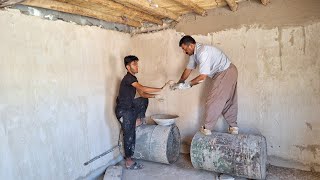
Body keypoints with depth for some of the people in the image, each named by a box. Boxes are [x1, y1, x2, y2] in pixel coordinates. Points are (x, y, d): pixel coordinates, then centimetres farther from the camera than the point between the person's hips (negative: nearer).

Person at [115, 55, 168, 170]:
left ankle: (137, 121, 15)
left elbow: (141, 94, 11)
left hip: (130, 107, 9)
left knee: (144, 100, 14)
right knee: (129, 135, -3)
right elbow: (143, 89, -30)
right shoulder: (128, 78, -19)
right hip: (123, 111, -9)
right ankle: (128, 162, 10)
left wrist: (155, 96, -3)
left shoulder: (133, 79, 10)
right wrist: (161, 89, -28)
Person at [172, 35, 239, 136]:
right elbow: (188, 69, 9)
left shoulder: (203, 53, -28)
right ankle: (233, 127, 25)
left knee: (213, 101, -5)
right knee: (229, 101, 15)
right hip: (229, 73, 10)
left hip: (226, 73, -10)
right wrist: (179, 83, 4)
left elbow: (203, 77, -29)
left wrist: (187, 85, -22)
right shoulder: (194, 53, 2)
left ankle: (207, 129, 5)